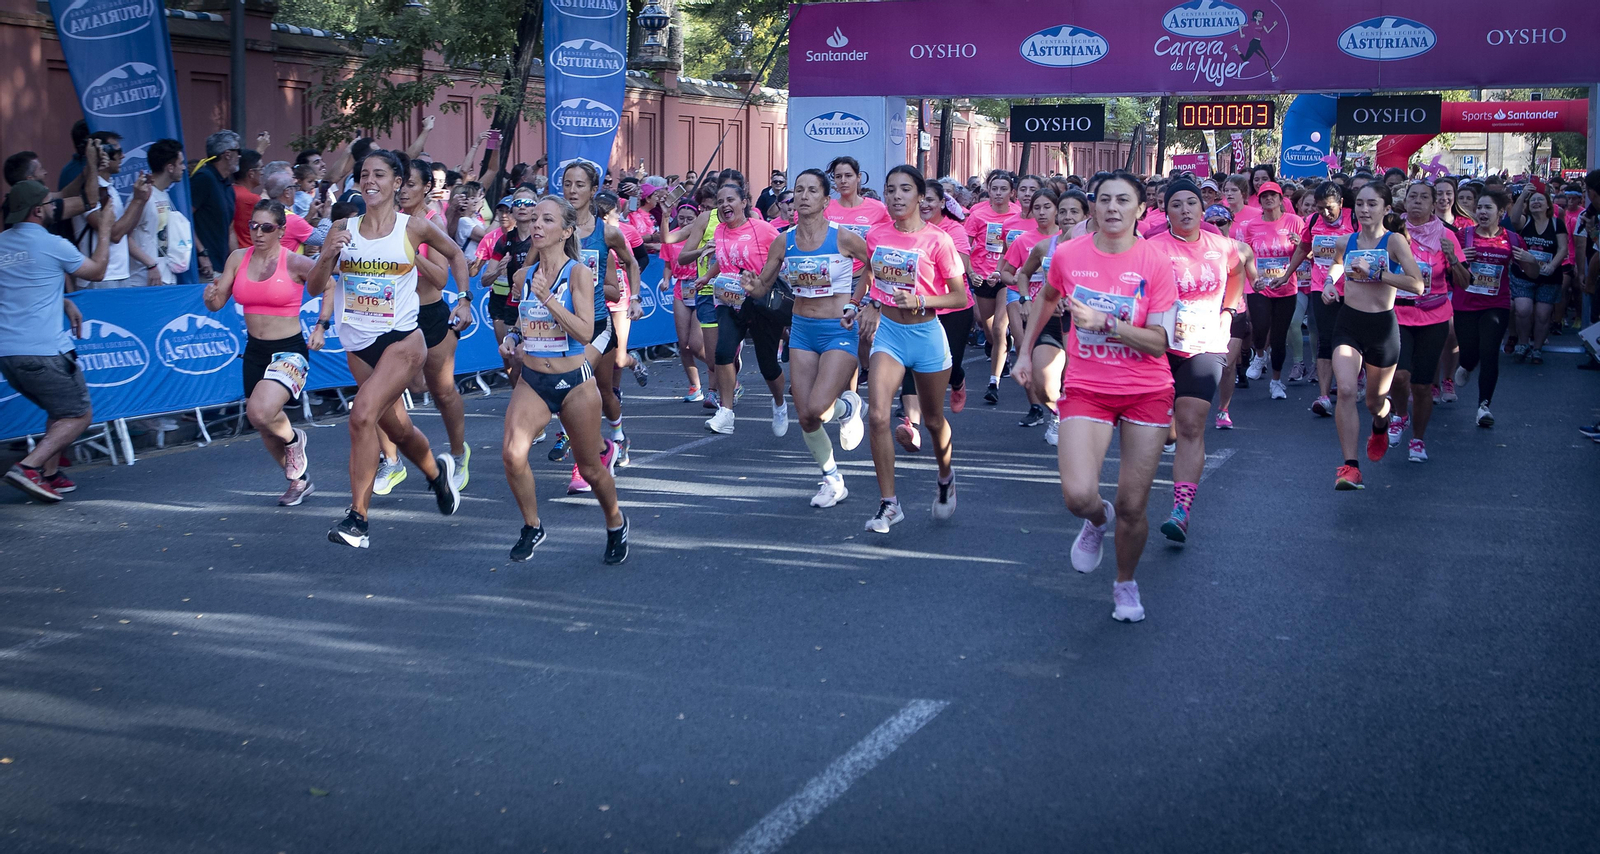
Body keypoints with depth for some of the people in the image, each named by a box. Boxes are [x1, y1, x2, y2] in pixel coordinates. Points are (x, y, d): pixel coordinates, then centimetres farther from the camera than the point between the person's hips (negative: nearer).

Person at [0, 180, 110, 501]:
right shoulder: (53, 245, -9)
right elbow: (97, 271, 7)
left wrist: (64, 303, 28)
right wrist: (104, 233, 19)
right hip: (43, 351, -7)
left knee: (61, 410, 23)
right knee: (79, 415, 3)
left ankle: (49, 474, 14)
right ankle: (29, 466, -13)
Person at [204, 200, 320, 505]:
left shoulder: (294, 263, -12)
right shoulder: (238, 258, 1)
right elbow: (217, 303, 1)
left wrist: (320, 326, -9)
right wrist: (211, 296, -22)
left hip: (289, 351, -6)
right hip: (254, 351, 6)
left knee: (260, 412, -30)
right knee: (266, 430, 14)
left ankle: (294, 438, 5)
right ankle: (300, 481, 38)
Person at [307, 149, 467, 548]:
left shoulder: (414, 228, -4)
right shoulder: (343, 230, 2)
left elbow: (455, 254, 14)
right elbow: (314, 288, 1)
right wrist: (328, 256, -17)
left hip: (401, 339, -4)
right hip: (358, 345, 4)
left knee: (363, 414, -23)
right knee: (397, 428, 17)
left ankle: (357, 517, -18)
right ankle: (438, 472, 49)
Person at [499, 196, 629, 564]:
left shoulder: (578, 273, -10)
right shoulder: (523, 277, 4)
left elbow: (585, 333, -20)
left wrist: (548, 298, -27)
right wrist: (512, 338, 1)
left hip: (574, 382, -3)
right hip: (532, 382, 3)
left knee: (590, 469, 9)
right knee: (512, 454, -20)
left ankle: (616, 524, 38)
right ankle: (531, 527, 3)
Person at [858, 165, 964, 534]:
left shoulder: (937, 240, -12)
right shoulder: (876, 235, 0)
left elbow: (959, 297, -9)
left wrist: (921, 301, -22)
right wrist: (857, 304, 13)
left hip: (925, 334, -2)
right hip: (888, 331, 2)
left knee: (933, 419, 14)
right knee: (878, 415, -14)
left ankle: (945, 478, 44)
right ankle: (888, 503, -4)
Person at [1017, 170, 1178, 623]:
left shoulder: (1156, 262, -9)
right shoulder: (1068, 255, -3)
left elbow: (1159, 342, -13)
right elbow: (1047, 298, 20)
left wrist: (1105, 322, -25)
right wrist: (1026, 350, 22)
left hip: (1146, 392, 0)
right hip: (1086, 388, 1)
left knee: (1132, 507, 3)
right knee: (1078, 496, -19)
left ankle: (1126, 583, 32)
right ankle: (1097, 520, 20)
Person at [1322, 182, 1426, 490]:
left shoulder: (1394, 240, -9)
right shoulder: (1345, 242, 3)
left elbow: (1417, 285, -20)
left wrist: (1374, 272, -24)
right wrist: (1330, 282, 8)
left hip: (1383, 326, -2)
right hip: (1348, 324, 2)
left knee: (1376, 401, 14)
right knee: (1346, 390, -21)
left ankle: (1380, 427, 53)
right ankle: (1350, 466, -18)